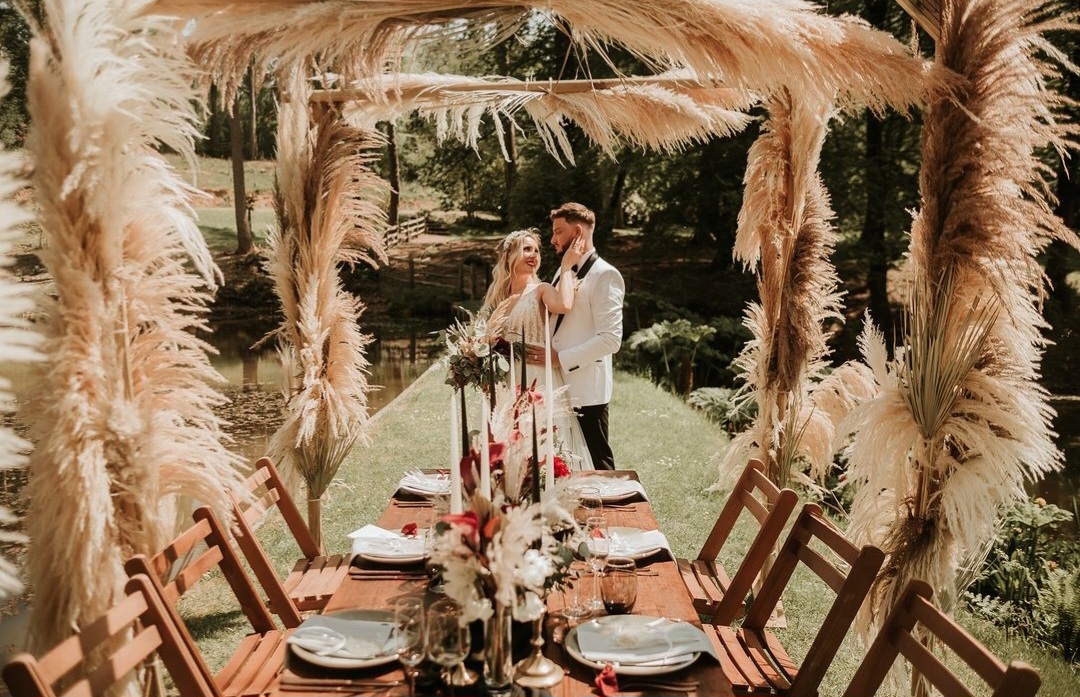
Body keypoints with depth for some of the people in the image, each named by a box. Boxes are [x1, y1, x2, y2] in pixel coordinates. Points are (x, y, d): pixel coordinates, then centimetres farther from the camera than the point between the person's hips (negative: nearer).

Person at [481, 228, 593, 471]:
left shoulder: (541, 291, -1)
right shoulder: (498, 298, 14)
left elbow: (564, 305, -25)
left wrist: (566, 266, -13)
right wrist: (490, 328, -3)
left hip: (540, 383, -5)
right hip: (507, 385, 5)